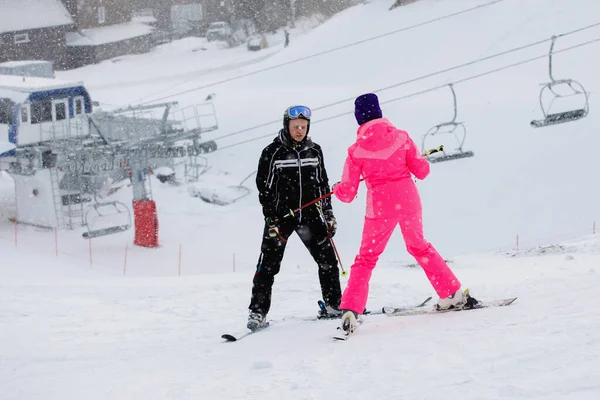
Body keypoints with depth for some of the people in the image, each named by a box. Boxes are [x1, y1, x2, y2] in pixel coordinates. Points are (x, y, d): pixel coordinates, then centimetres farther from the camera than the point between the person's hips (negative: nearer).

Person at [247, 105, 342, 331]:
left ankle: (333, 306, 18)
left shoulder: (314, 151, 7)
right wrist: (271, 219, -10)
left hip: (310, 215, 3)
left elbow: (323, 184, 15)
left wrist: (328, 214, 10)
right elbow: (264, 187, -4)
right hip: (281, 216, -3)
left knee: (328, 260, 4)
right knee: (268, 265, -7)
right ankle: (258, 312, -1)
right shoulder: (272, 153, -5)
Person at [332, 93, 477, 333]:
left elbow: (347, 194, -1)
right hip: (409, 201, 3)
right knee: (419, 246, 27)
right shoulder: (400, 137, -1)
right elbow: (422, 171, 3)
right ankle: (452, 293, 29)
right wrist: (417, 159, 24)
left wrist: (337, 188, 22)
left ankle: (350, 311, -8)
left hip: (381, 207, -3)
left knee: (366, 259, 8)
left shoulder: (356, 150, -4)